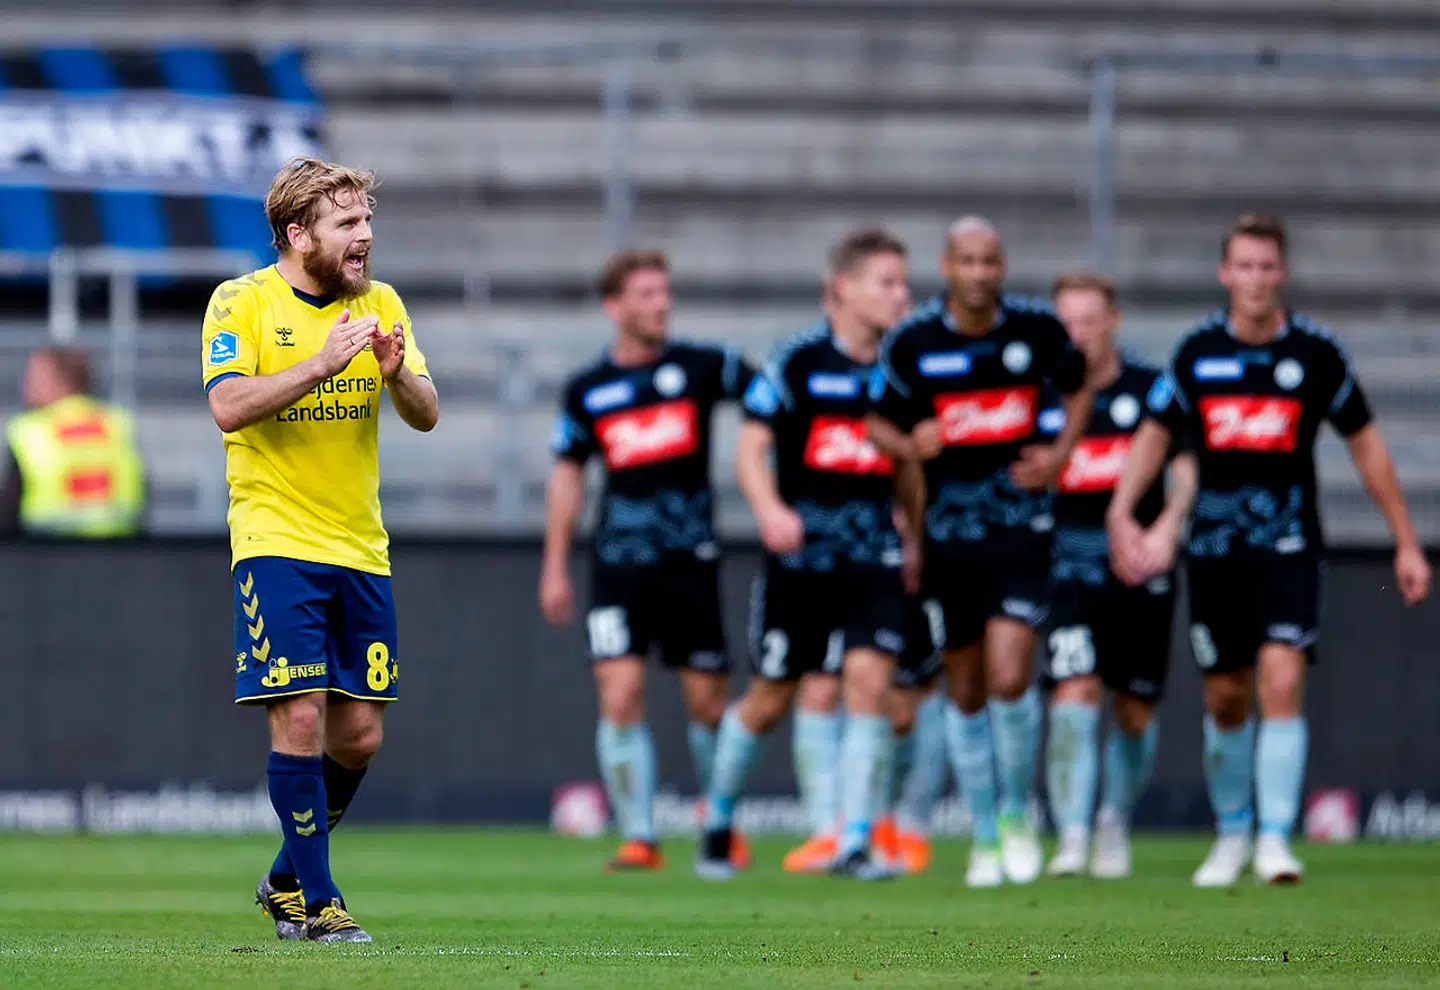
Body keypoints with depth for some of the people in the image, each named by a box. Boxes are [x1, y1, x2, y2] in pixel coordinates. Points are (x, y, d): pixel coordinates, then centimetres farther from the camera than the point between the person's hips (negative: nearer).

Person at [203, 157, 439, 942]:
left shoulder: (380, 304, 9)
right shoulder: (242, 303, -4)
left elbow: (426, 417, 5)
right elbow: (228, 406, -18)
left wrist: (397, 374, -17)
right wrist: (324, 362, -27)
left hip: (360, 547, 5)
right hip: (277, 543, -5)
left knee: (359, 734, 5)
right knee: (299, 719, -12)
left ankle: (287, 880, 24)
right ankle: (318, 901, -4)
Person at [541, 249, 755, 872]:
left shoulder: (702, 368, 2)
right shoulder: (587, 390, 6)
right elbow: (567, 474, 15)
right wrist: (555, 568, 13)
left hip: (691, 559, 0)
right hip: (620, 561, 1)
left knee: (708, 703, 4)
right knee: (620, 697, -11)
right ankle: (638, 837, -3)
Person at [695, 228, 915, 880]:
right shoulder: (798, 361, -5)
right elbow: (751, 447, -6)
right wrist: (770, 510, -22)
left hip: (875, 554, 2)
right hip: (801, 551, -2)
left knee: (869, 678, -15)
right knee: (769, 699, 5)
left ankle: (854, 843, -10)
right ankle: (718, 820, 29)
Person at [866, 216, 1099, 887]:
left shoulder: (1036, 329, -2)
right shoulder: (912, 342, -4)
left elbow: (1078, 388, 16)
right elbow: (879, 423, 5)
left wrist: (1060, 454, 0)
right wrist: (910, 446, -17)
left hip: (1021, 525, -1)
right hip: (949, 525, 1)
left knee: (1009, 681, -15)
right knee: (966, 694, 8)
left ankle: (1017, 813, 9)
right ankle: (984, 838, 21)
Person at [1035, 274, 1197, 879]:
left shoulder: (1152, 390, 2)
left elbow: (1187, 467, 1)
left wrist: (1167, 528, -15)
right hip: (1070, 570, 0)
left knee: (1136, 713, 7)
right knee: (1074, 694, -17)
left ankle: (1116, 824, 30)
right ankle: (1072, 839, -18)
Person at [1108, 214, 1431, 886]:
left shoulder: (1316, 353, -2)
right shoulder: (1198, 352, 1)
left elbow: (1365, 444, 6)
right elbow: (1155, 434, 7)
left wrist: (1406, 543, 7)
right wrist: (1121, 513, -9)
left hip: (1288, 543, -2)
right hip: (1215, 546, 2)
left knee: (1282, 684, -17)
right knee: (1226, 699, 7)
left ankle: (1275, 838, -14)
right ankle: (1232, 832, 26)